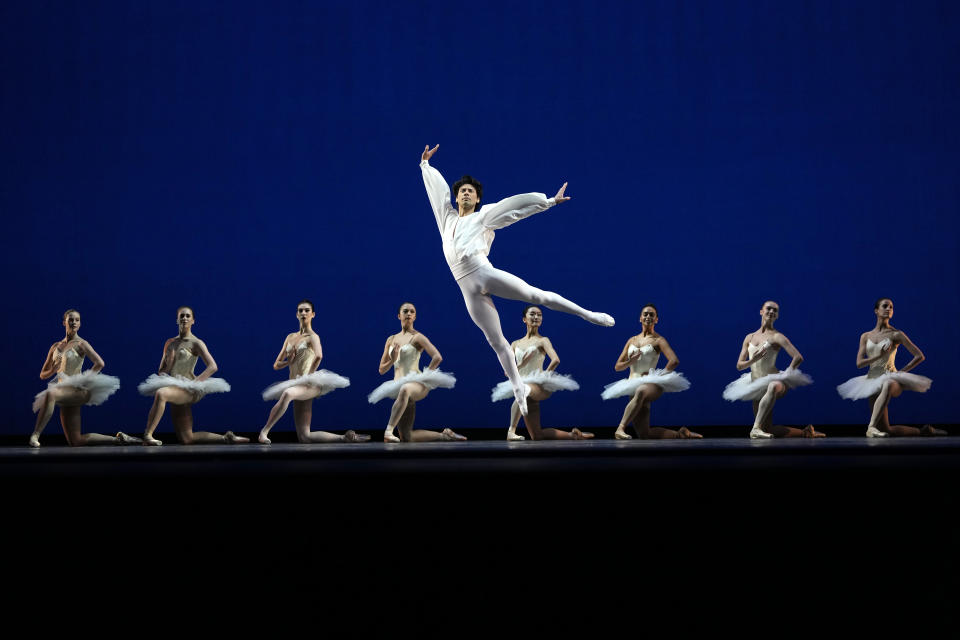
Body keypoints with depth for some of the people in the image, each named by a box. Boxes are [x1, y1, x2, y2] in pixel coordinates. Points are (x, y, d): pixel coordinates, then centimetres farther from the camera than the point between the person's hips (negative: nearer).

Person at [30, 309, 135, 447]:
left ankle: (35, 435, -36)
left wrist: (85, 379, -12)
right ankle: (118, 439, 15)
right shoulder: (56, 346, 16)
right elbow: (43, 375, 17)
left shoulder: (81, 344, -1)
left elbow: (100, 363, -15)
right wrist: (53, 370, -4)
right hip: (64, 391, 7)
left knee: (50, 394, -38)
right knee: (75, 442, 3)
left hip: (78, 390, -7)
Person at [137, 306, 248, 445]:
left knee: (160, 393, -38)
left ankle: (147, 435, -38)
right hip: (174, 389, 7)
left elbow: (213, 366, -11)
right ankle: (226, 438, 15)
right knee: (186, 439, 2)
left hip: (188, 390, -7)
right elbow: (161, 370, 20)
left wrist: (194, 382, -18)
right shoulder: (170, 343, 16)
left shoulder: (196, 343, -1)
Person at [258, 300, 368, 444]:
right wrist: (289, 361, -3)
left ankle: (264, 431, -38)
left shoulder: (312, 336, -2)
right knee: (304, 437, 0)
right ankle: (345, 438, 10)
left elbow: (318, 356, -25)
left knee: (287, 394, -41)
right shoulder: (290, 337, 17)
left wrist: (308, 375, -20)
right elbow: (276, 365, 16)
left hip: (310, 385, -8)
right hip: (297, 387, 8)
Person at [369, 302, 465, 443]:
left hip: (418, 383, -6)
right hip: (399, 385, 6)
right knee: (406, 439, -1)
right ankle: (444, 435, 16)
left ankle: (389, 431, -51)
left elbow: (437, 357, -11)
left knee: (405, 390, -47)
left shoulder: (417, 337, 1)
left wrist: (426, 375, -11)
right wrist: (392, 360, -2)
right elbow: (382, 370, 17)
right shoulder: (391, 340, 17)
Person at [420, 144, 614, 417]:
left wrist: (550, 201, 2)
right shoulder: (447, 217, 21)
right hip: (469, 290, 3)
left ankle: (589, 314, -4)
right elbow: (436, 188, 30)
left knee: (536, 295, -13)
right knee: (496, 341, 4)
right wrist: (425, 164, 38)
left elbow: (515, 207, 5)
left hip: (487, 274, -3)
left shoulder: (483, 217, 10)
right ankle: (518, 388, 9)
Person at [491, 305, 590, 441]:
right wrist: (521, 364, -9)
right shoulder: (516, 344, 16)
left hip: (540, 387, -7)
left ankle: (512, 430, -37)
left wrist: (544, 376, -10)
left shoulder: (542, 341, 3)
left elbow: (555, 360, -15)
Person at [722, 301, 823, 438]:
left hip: (774, 380, -6)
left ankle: (756, 428, -46)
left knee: (773, 387, -46)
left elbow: (798, 357, -11)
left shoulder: (776, 336, -3)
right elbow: (739, 365, 8)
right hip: (757, 387, 6)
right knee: (769, 430, 1)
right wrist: (753, 360, -11)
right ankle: (804, 433, 19)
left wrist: (787, 374, -9)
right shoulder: (749, 338, 12)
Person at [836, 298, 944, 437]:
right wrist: (878, 356, -12)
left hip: (891, 378, -4)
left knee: (888, 385, -46)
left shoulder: (896, 334, 3)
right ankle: (922, 431, 17)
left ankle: (871, 427, -52)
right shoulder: (865, 336, 11)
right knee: (886, 430, -4)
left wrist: (903, 371, -2)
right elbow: (859, 363, 1)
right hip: (873, 379, 4)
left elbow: (920, 356, 3)